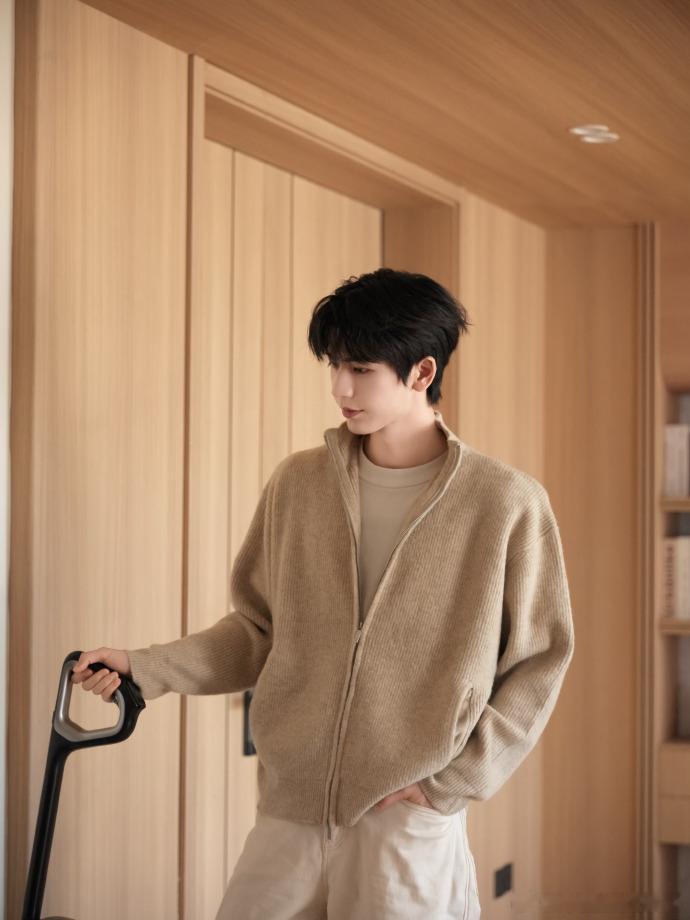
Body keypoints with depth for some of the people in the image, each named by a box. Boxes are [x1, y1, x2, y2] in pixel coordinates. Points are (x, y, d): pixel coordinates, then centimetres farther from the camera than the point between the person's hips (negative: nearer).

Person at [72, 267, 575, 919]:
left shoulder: (507, 502, -6)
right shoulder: (298, 483, 4)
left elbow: (539, 662, -1)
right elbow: (261, 629, 11)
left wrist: (452, 782, -6)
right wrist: (148, 669, -1)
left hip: (410, 824, -3)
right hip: (289, 813, 3)